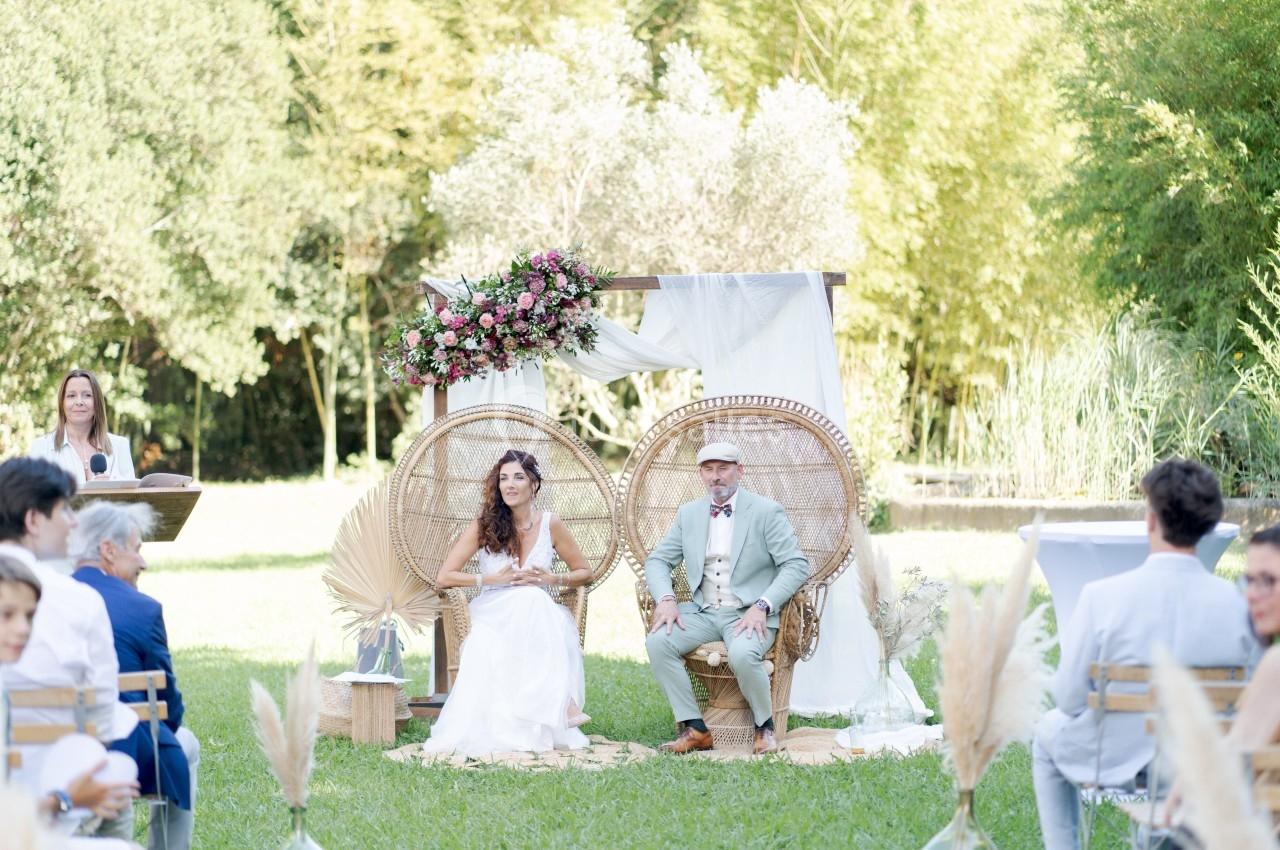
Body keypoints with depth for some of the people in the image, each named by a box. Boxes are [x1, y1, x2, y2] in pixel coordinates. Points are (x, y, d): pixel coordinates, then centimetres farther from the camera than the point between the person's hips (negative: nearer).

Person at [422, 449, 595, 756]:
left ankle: (560, 703, -37)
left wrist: (553, 579, -7)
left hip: (538, 617, 1)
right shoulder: (484, 526, 0)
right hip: (493, 618, -1)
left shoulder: (550, 524, 4)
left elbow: (584, 572, 14)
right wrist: (492, 579, -13)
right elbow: (445, 576, -3)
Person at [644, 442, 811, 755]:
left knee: (743, 654, -37)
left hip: (749, 615, -5)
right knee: (657, 642, -23)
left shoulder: (767, 512, -1)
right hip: (703, 612, 5)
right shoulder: (688, 514, 13)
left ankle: (765, 726, -9)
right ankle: (694, 729, -15)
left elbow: (797, 565, -6)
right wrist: (666, 599, -7)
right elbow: (658, 560, 15)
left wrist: (762, 606, -19)